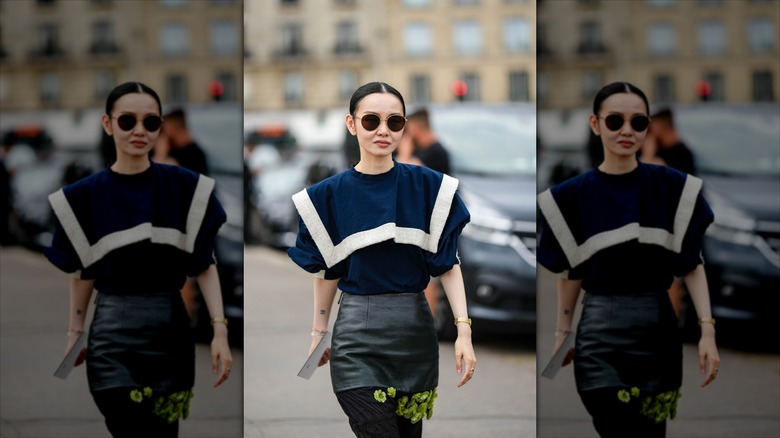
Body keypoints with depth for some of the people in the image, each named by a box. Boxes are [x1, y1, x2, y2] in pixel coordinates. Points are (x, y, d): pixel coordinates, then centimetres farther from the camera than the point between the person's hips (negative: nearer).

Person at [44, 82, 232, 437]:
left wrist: (220, 331, -7)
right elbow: (83, 272, 10)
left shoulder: (186, 188, -1)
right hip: (112, 334, -1)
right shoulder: (84, 196, -1)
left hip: (171, 331, 1)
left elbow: (204, 266, 1)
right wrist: (74, 333, 14)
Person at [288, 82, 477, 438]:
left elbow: (447, 264, 0)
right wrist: (318, 333, 14)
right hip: (356, 333, -1)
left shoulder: (429, 187, 0)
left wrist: (464, 331, -8)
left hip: (415, 329, 2)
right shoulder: (328, 195, 0)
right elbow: (327, 271, 10)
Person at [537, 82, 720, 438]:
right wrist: (562, 332, 13)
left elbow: (692, 265, 1)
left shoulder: (674, 188, 0)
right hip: (599, 332, -1)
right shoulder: (572, 196, -1)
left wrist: (707, 330, -7)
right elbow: (571, 272, 9)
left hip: (658, 330, 1)